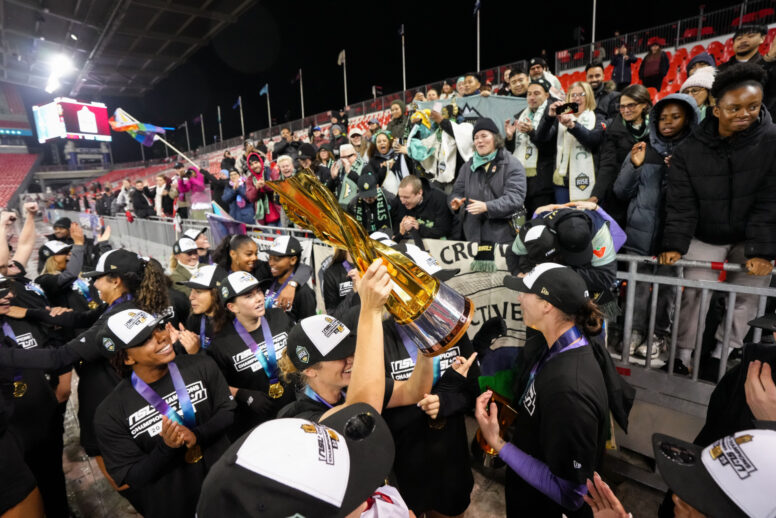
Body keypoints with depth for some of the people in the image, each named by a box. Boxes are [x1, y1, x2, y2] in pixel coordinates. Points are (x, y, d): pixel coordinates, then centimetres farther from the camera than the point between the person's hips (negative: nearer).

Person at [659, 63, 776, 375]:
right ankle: (683, 354, 14)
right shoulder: (690, 148, -9)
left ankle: (725, 353, 21)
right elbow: (681, 203, -10)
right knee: (694, 294, 0)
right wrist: (674, 244, -18)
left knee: (746, 297, 3)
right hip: (705, 237, 0)